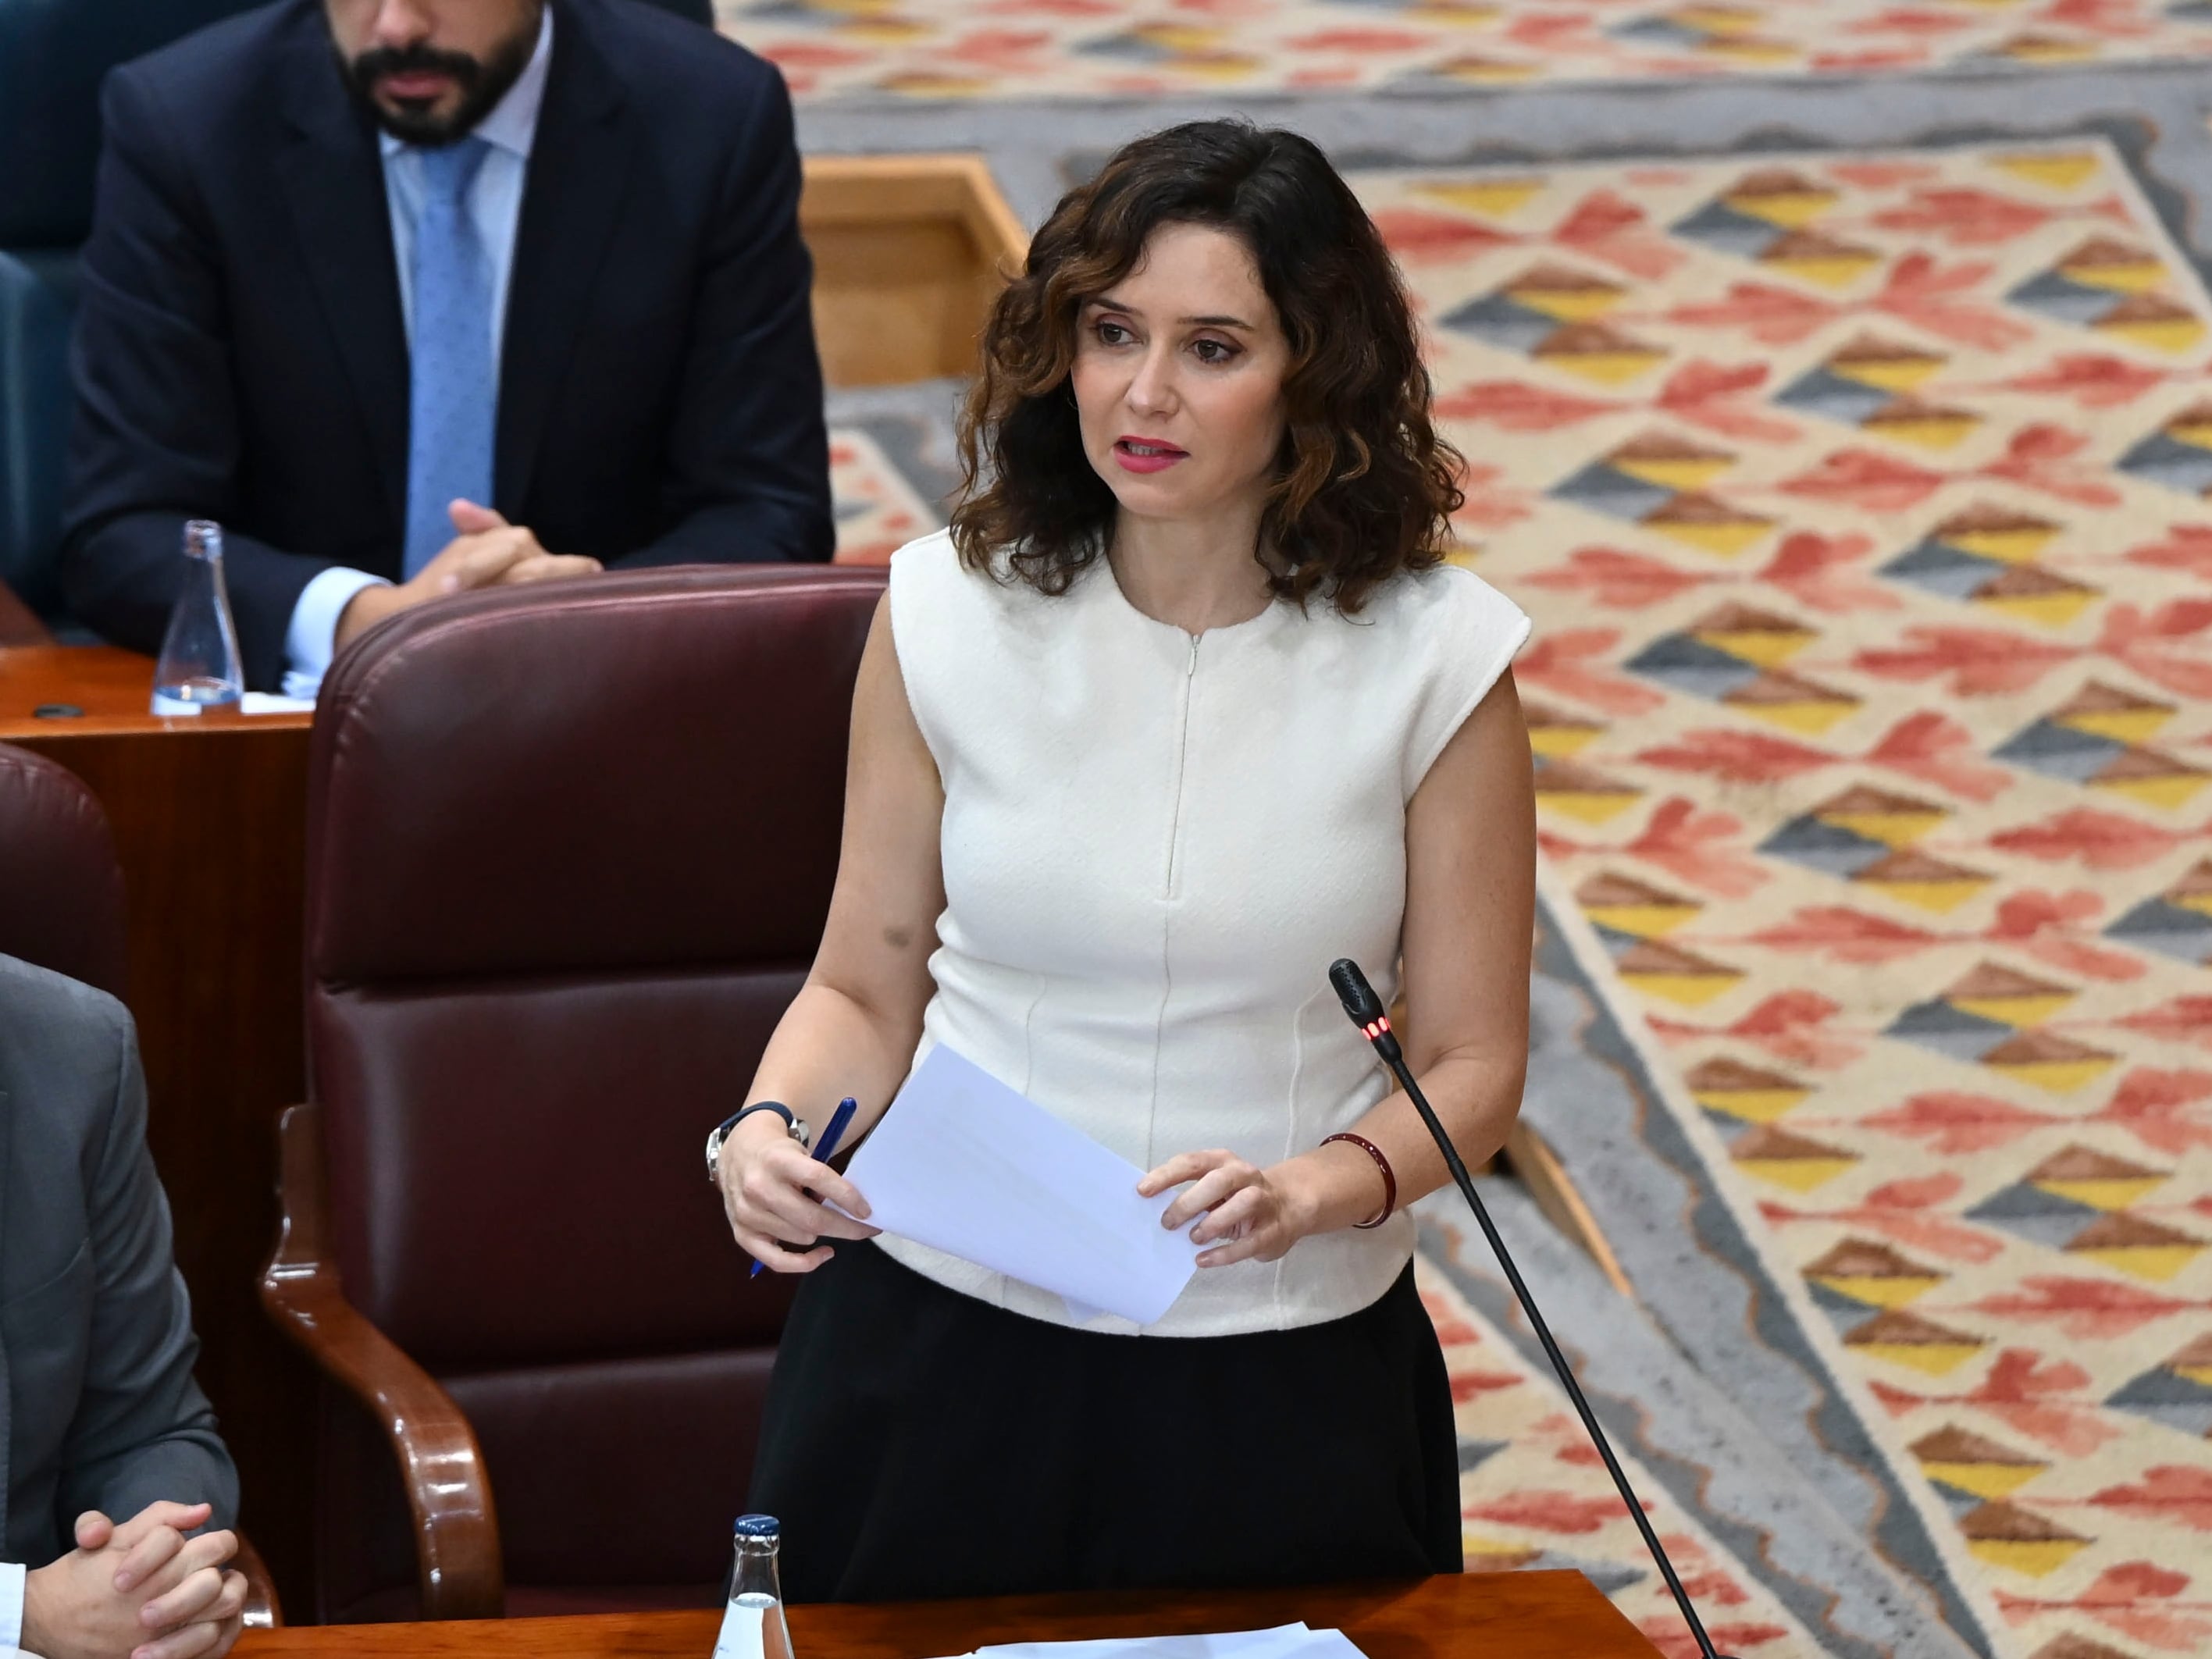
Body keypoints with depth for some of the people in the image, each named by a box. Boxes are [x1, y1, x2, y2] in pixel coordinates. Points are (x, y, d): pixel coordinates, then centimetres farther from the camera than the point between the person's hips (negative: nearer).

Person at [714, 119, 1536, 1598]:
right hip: (947, 1340, 1)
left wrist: (1314, 1192, -22)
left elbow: (1473, 1064, -4)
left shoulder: (1434, 658, -9)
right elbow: (868, 990, 3)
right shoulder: (950, 615, -4)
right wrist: (768, 1132, -16)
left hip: (1290, 1370, -1)